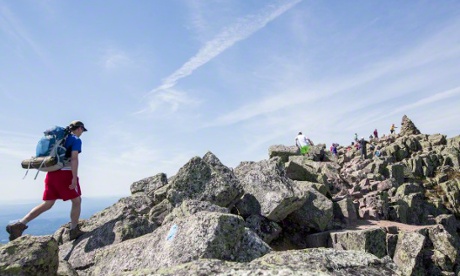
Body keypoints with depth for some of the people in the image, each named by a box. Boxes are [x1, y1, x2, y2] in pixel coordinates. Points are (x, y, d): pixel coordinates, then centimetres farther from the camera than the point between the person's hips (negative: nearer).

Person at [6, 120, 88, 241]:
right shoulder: (76, 140, -4)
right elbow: (74, 158, -16)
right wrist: (74, 177, -19)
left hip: (51, 173, 8)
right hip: (66, 173, -7)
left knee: (47, 204, 14)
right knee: (76, 201, 6)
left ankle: (20, 224, 2)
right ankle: (74, 231, 11)